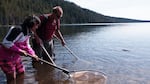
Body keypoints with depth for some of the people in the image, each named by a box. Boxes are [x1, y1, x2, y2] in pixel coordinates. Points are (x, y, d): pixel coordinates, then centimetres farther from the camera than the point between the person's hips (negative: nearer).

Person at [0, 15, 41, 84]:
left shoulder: (28, 32, 3)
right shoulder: (18, 30, -27)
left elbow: (26, 45, 12)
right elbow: (6, 43, -31)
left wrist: (33, 54, -2)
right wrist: (19, 51, -27)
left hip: (15, 56, 10)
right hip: (6, 57, -9)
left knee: (21, 72, 18)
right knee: (12, 77, -1)